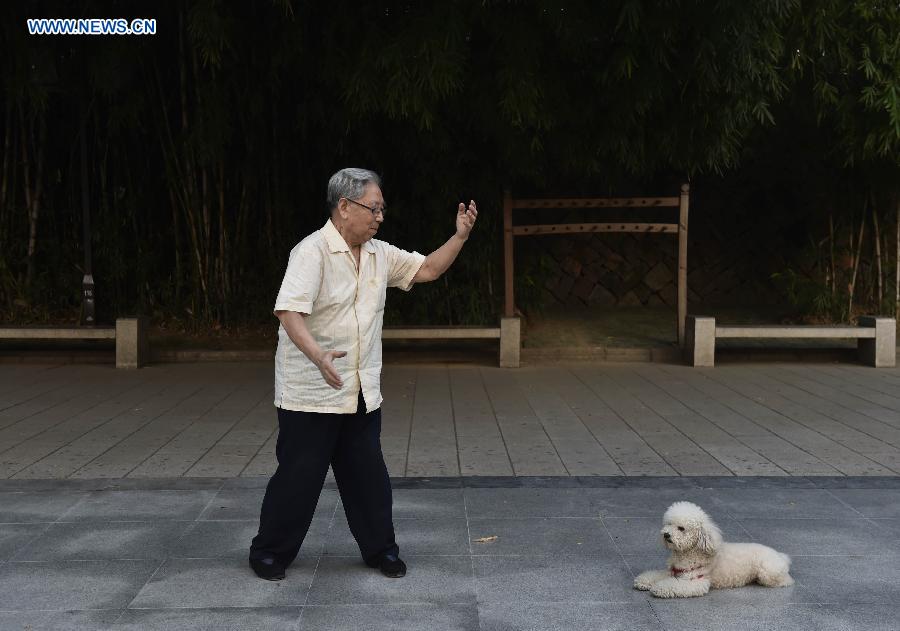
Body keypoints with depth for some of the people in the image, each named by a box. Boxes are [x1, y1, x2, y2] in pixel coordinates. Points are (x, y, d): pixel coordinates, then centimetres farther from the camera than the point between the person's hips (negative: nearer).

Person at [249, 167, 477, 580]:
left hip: (362, 392, 7)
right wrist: (318, 354, -43)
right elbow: (290, 312, -27)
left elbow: (427, 270, 15)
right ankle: (269, 553, 19)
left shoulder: (380, 255, 8)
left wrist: (459, 236, 1)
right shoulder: (312, 252, -16)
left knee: (368, 475, 12)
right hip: (311, 392, -6)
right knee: (299, 474, 2)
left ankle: (380, 549, 26)